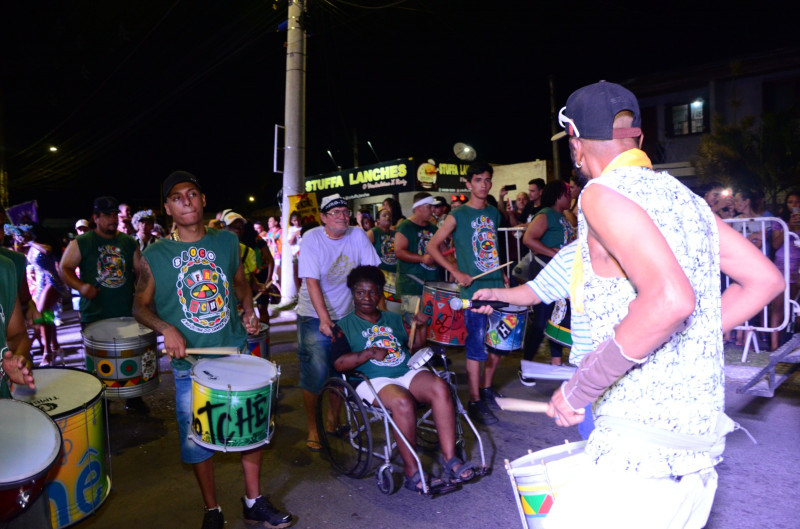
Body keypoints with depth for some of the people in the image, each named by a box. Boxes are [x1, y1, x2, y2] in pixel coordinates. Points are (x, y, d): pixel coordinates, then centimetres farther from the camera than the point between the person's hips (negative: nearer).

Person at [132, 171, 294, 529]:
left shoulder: (227, 242, 2)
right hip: (190, 363, -2)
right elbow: (141, 306, 3)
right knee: (197, 441, 9)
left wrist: (249, 311, -2)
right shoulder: (154, 256, -5)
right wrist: (167, 329, -15)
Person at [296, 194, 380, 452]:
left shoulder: (358, 235, -4)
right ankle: (312, 428, 12)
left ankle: (332, 419, 30)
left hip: (347, 314, 3)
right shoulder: (312, 238, -12)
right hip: (315, 315, -3)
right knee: (315, 372, -7)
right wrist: (324, 319, -25)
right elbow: (312, 282, -18)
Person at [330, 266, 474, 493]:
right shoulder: (344, 326, 11)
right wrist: (369, 352, -14)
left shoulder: (394, 319, 24)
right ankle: (412, 473, -23)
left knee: (440, 388, -27)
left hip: (409, 372, 4)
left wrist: (421, 328, 3)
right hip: (374, 380, -4)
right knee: (403, 401, -36)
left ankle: (450, 460, -25)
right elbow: (339, 363, -2)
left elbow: (416, 347, 22)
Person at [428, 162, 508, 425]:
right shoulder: (458, 216, -5)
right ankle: (475, 402, 10)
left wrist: (502, 274, 11)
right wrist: (457, 273, -14)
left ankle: (486, 388, 31)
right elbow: (432, 247, -7)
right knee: (477, 347, -2)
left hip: (497, 286, 6)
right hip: (474, 289, -6)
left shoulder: (493, 213, 13)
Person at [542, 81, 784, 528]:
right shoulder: (684, 197, 12)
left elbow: (672, 298, -29)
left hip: (644, 438, -9)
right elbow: (765, 280, 15)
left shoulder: (603, 193, -14)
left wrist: (577, 390, -19)